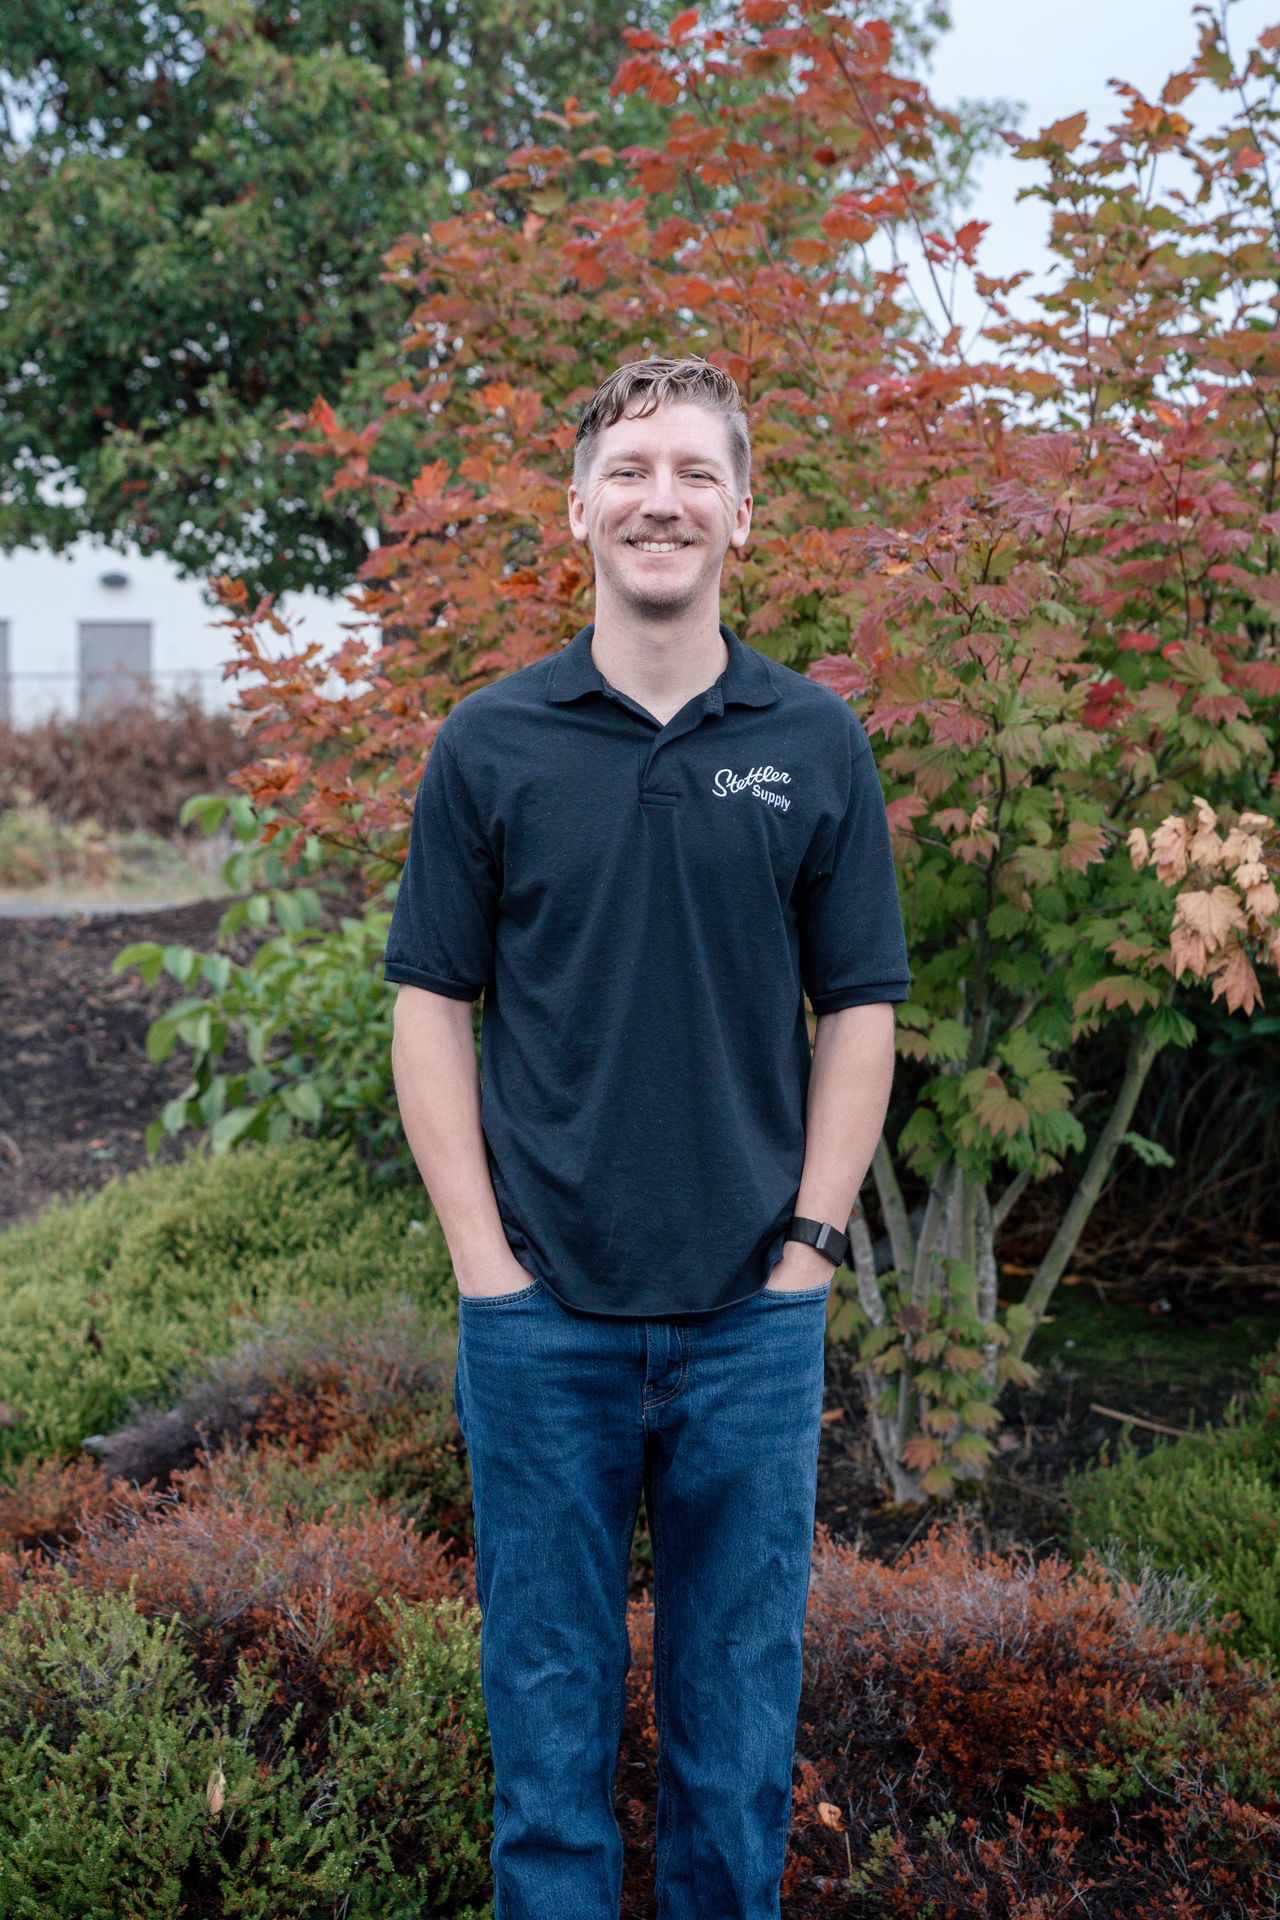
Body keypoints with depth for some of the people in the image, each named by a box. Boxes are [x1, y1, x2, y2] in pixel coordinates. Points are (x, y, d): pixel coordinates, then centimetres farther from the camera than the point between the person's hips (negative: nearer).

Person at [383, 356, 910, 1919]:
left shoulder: (817, 743, 3)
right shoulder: (488, 744, 1)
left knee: (741, 1703, 13)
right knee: (547, 1697, 11)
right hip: (542, 1314, -1)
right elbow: (432, 1009, 1)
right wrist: (481, 1254, -6)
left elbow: (858, 1010, 4)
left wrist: (811, 1238, -3)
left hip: (755, 1317, 1)